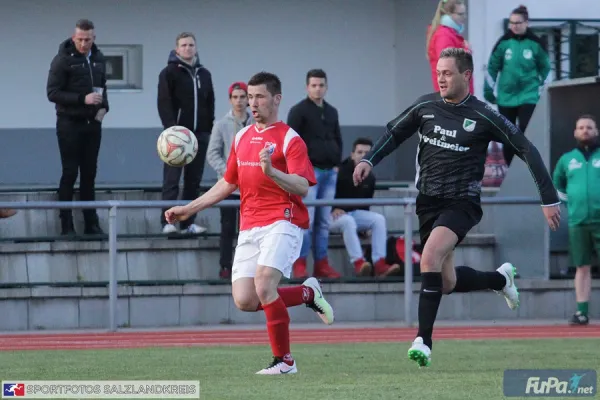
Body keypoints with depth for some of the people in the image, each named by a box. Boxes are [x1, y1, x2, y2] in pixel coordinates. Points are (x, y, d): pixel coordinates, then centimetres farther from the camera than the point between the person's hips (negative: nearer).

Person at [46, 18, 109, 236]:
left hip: (93, 124, 5)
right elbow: (52, 93, -13)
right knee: (70, 173, -4)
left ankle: (91, 222, 11)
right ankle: (66, 224, 0)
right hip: (70, 124, -5)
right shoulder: (63, 59, -9)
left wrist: (104, 106, 0)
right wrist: (82, 99, -22)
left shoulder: (98, 59, 9)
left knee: (89, 174, 8)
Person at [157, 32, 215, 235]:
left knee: (194, 181, 5)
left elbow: (210, 103, 18)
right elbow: (164, 103, -10)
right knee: (172, 180, -6)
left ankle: (188, 222, 8)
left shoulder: (204, 74, 14)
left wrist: (208, 129, 8)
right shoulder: (169, 73, -2)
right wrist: (172, 129, -19)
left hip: (199, 134, 5)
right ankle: (168, 221, -7)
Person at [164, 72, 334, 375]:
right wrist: (189, 209, 23)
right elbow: (228, 183, 27)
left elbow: (302, 187, -16)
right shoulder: (242, 137, 17)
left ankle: (284, 361, -9)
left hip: (282, 222, -7)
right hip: (249, 227, 7)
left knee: (263, 285, -24)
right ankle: (308, 293, 18)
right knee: (244, 301, -6)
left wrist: (271, 171, -33)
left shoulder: (290, 139, -5)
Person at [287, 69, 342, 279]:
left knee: (324, 221, 6)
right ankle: (300, 265, -9)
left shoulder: (332, 112, 17)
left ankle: (321, 264, 9)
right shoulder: (299, 111, -3)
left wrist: (337, 164, 10)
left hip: (329, 172, 6)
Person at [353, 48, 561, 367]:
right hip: (428, 202, 5)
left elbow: (527, 150, -5)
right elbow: (394, 134, 17)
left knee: (430, 258, -29)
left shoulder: (483, 116, -10)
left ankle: (423, 340, -27)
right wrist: (369, 160, -2)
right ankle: (501, 278, 40)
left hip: (461, 203, -5)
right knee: (447, 283, 10)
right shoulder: (425, 107, 2)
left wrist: (549, 199, -7)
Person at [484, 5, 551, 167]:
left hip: (528, 96, -2)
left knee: (526, 133, -12)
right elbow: (492, 68, 3)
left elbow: (545, 67, 6)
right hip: (506, 97, 2)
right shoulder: (503, 43, -2)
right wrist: (488, 91, 3)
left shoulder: (535, 43, -4)